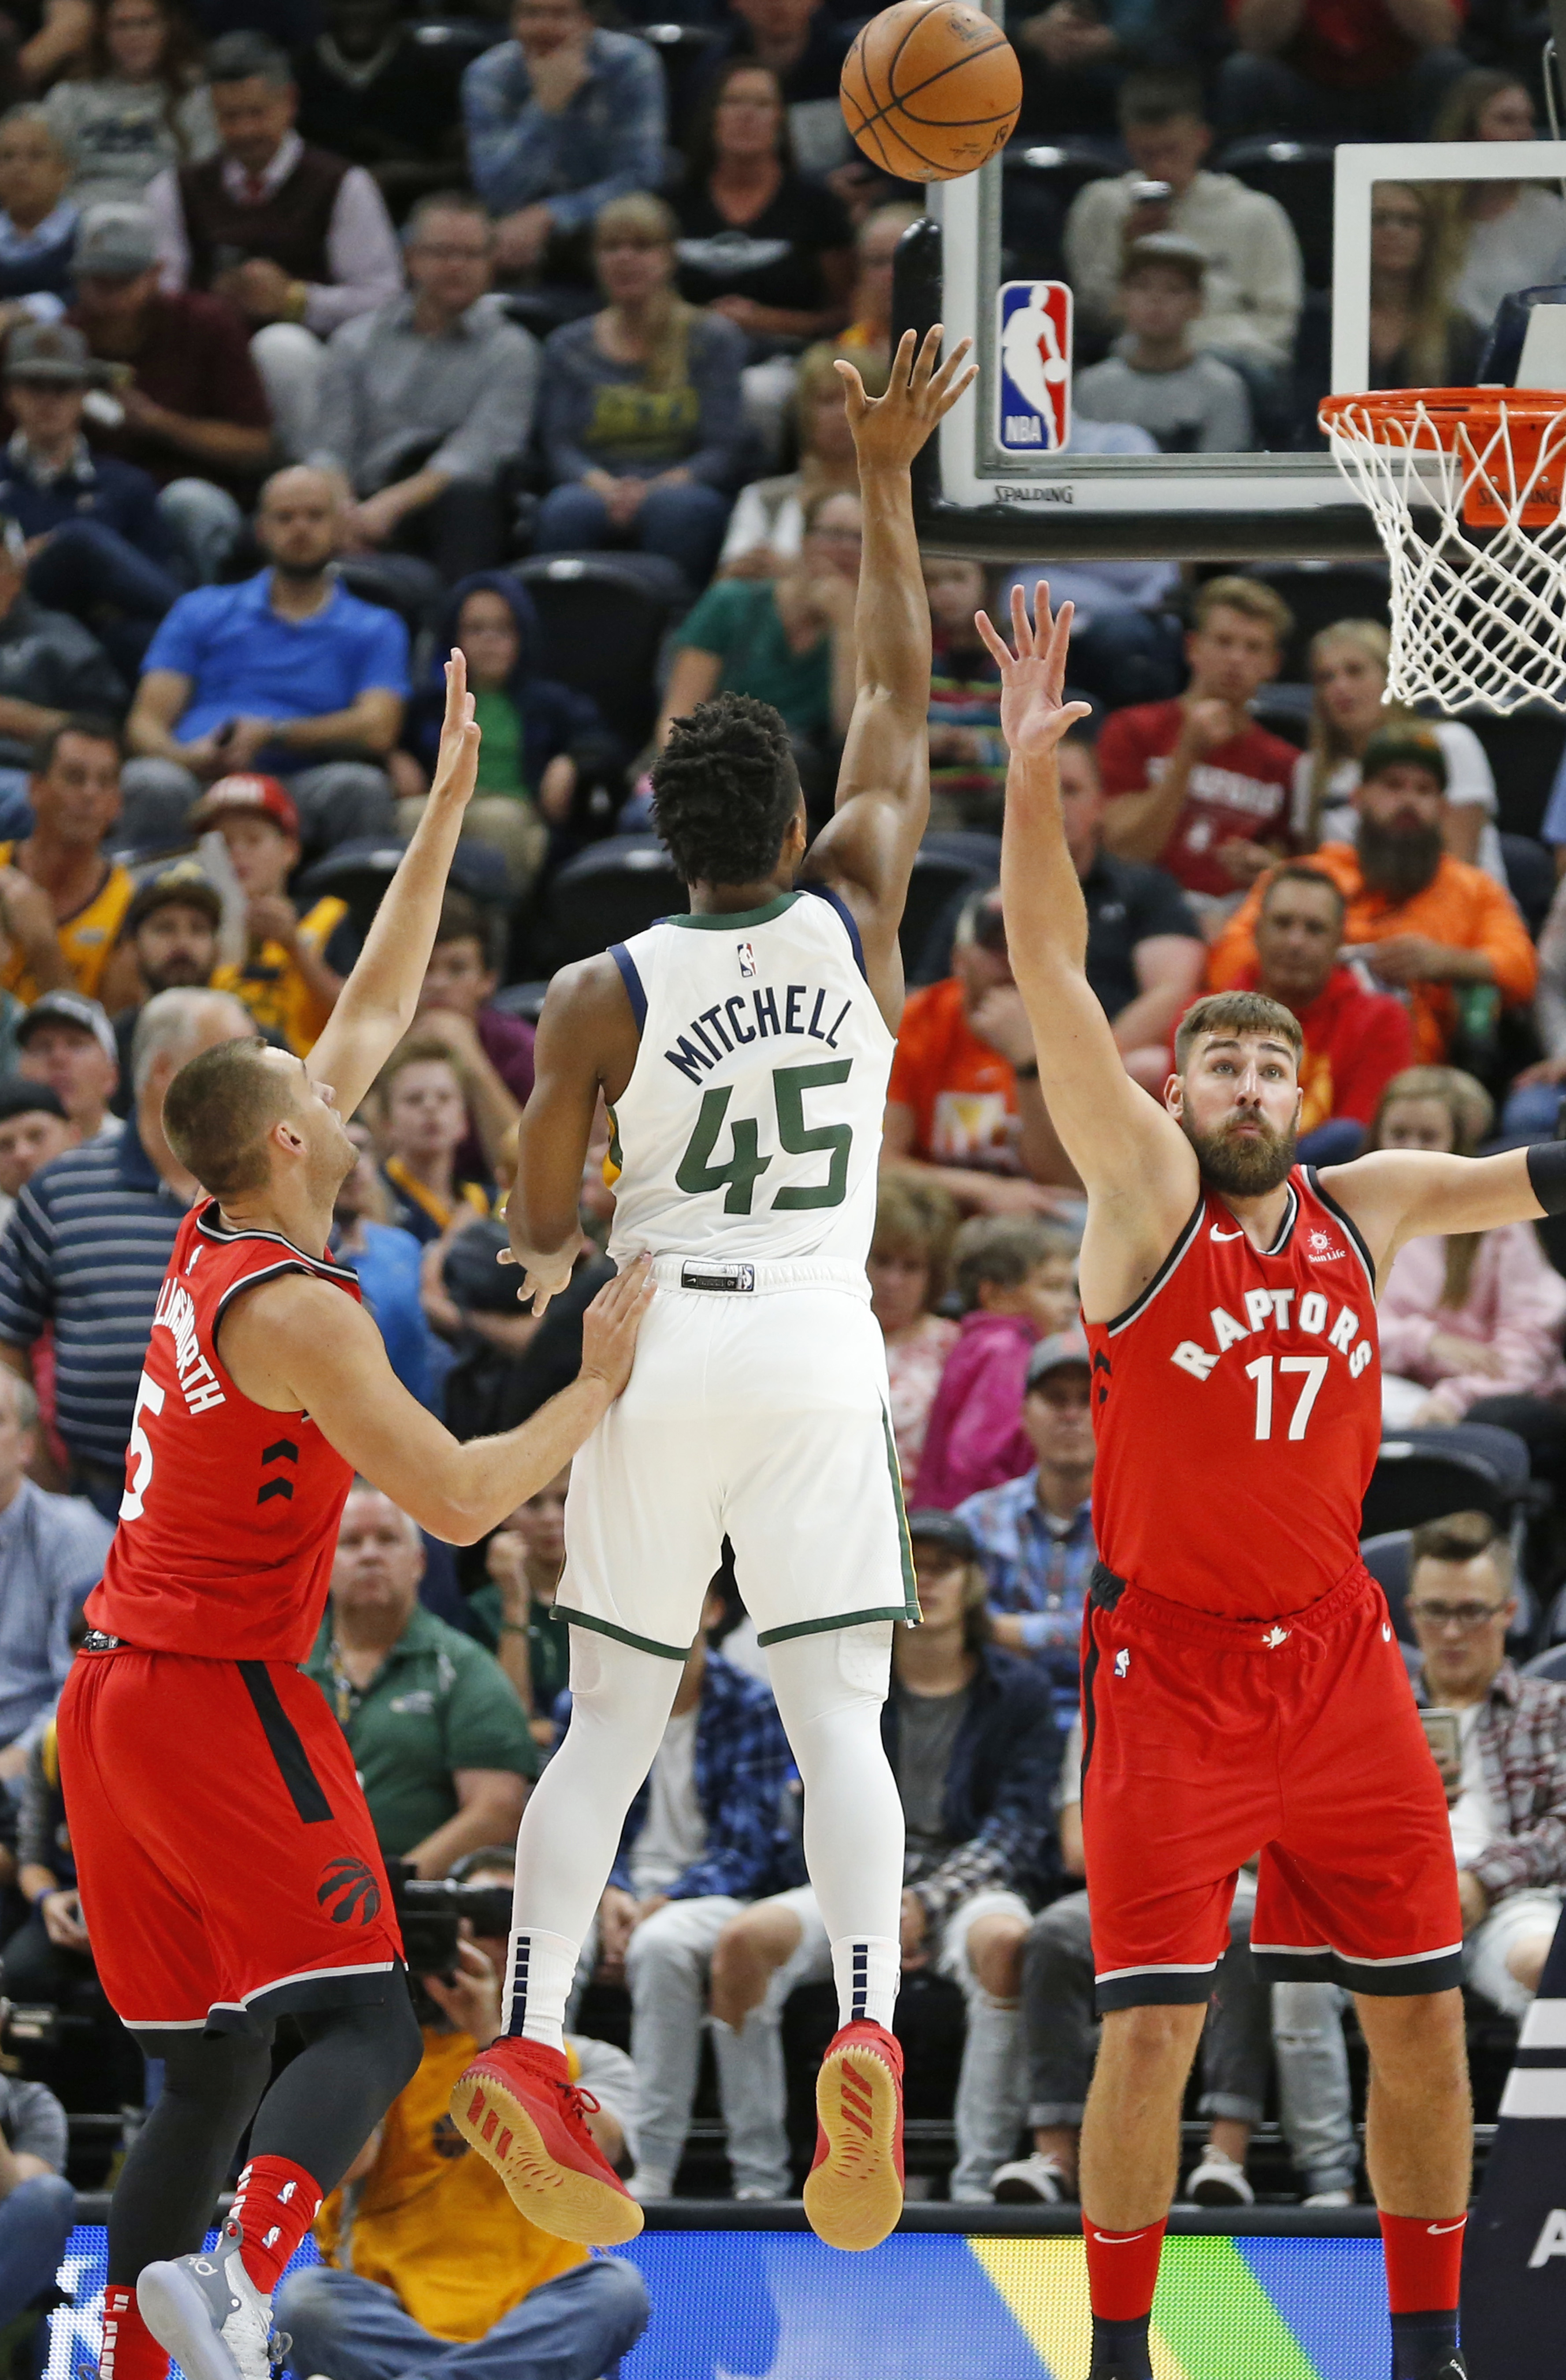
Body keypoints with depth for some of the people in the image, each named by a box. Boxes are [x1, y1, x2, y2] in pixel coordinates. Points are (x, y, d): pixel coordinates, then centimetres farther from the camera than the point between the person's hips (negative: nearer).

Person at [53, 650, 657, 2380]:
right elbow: (458, 1499, -19)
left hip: (117, 1700, 9)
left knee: (204, 2072, 10)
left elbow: (375, 1010, 19)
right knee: (360, 2025, -12)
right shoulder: (295, 1312, -15)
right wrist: (601, 1388, -8)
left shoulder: (212, 1245, 10)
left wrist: (449, 807, 21)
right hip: (221, 1700, -9)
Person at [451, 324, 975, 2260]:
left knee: (611, 1722, 8)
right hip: (820, 1358, 0)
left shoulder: (601, 997, -4)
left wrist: (553, 1267, 24)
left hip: (657, 1355, 0)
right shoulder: (856, 919, -1)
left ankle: (529, 2035, -8)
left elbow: (539, 1236, 0)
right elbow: (898, 691, 10)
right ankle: (864, 2027, -25)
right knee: (837, 1717, -3)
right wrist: (884, 482, 14)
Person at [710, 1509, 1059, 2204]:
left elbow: (1017, 1824, -1)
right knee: (744, 1939, -27)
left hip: (971, 1882, -2)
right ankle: (761, 2177, -22)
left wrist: (927, 1904, -16)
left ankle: (980, 2175, -37)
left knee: (1004, 1940, -40)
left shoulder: (1017, 1691, 8)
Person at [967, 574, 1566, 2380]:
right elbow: (1053, 980, -14)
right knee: (1150, 2024, -8)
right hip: (1170, 1667, -4)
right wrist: (1030, 773, -23)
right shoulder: (1144, 1193, -5)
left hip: (1336, 1656, 5)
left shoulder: (1363, 1209, 7)